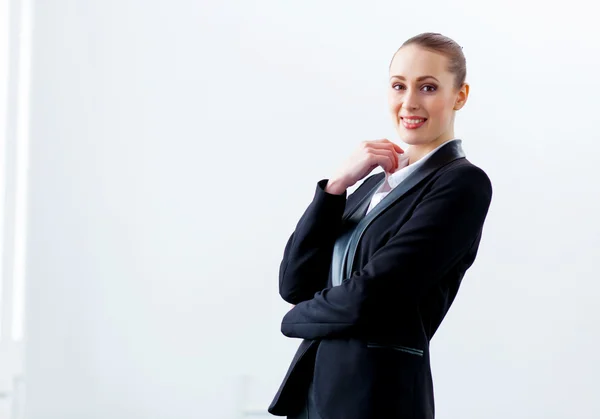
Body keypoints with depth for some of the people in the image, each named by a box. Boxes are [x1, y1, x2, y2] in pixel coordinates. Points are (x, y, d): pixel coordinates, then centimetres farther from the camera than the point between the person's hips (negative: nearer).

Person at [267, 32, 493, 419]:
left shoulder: (462, 183, -10)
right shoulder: (375, 184, 14)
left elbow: (369, 297, -18)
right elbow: (293, 284, 3)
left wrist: (300, 317, 0)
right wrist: (338, 183, -6)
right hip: (314, 386, 7)